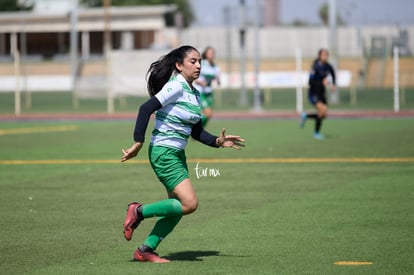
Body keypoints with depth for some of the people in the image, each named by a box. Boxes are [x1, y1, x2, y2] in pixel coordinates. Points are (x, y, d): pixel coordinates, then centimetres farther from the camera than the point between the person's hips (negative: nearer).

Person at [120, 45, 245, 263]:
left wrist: (217, 142, 2)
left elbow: (196, 131, 16)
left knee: (178, 208, 8)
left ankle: (145, 250, 15)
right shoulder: (176, 87, -15)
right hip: (163, 153, -9)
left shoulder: (194, 94, 12)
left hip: (177, 154, 9)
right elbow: (146, 109, -22)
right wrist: (138, 143, -25)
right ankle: (138, 211, -1)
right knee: (189, 203, -14)